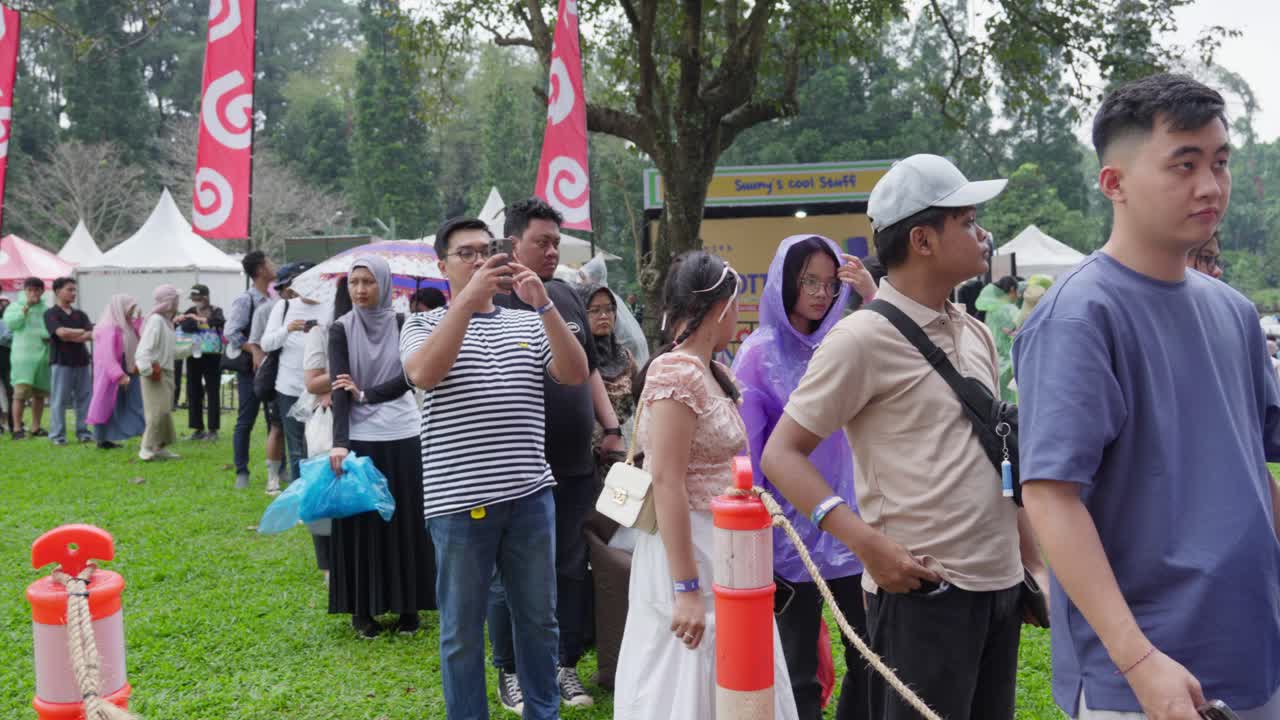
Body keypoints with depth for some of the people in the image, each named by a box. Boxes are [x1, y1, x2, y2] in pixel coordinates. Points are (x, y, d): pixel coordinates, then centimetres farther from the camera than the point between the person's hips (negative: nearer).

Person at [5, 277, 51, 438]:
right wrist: (26, 307, -10)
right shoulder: (15, 307, 7)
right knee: (20, 392, -10)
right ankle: (17, 428, -6)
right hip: (22, 356, -3)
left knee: (39, 394, 7)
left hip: (43, 355, 3)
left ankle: (36, 428, 17)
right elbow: (10, 323, -10)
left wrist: (48, 334, -15)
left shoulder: (46, 310, 9)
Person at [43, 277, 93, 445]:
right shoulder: (51, 313, 0)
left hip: (82, 361, 5)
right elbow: (61, 333, -15)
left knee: (84, 398, 5)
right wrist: (82, 332, -2)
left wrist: (71, 336, -12)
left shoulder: (80, 314, 14)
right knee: (60, 400, -2)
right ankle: (57, 434, 4)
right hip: (61, 362, -4)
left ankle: (82, 431, 12)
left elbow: (92, 334, 0)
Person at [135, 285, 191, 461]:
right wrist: (147, 370, -27)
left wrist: (190, 348, 23)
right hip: (155, 374, -9)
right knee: (158, 410, -11)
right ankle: (147, 448, -4)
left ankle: (160, 446, 18)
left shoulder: (168, 321, 14)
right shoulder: (156, 320, -15)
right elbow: (144, 349, -22)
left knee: (165, 411, 11)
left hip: (166, 373, 9)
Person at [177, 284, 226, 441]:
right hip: (194, 356, 4)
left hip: (212, 357, -4)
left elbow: (220, 321, -24)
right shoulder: (191, 311, 8)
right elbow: (185, 326, -4)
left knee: (213, 392, -2)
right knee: (194, 392, 5)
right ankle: (198, 428, 13)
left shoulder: (215, 311, -3)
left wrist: (200, 319, -27)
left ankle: (213, 429, 3)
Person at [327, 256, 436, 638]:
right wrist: (339, 442, -21)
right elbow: (339, 388, -11)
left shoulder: (403, 325, 3)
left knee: (405, 521, 6)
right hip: (359, 438, -1)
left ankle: (408, 606, 17)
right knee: (361, 523, 4)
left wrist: (365, 394, -12)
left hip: (403, 437, 1)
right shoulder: (341, 329, -1)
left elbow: (409, 377, -6)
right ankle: (362, 609, 15)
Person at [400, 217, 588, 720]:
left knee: (539, 617, 14)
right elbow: (423, 374, -19)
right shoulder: (425, 326, 3)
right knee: (462, 629, 8)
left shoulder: (529, 324, 9)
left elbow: (576, 375, -6)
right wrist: (469, 297, -24)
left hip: (530, 496, 3)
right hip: (459, 502, -3)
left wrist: (543, 303, -17)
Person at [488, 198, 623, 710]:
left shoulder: (567, 295, 11)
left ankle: (565, 664, 26)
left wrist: (611, 428, 11)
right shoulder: (492, 301, -9)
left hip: (576, 465, 6)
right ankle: (510, 671, 22)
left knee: (572, 569, 12)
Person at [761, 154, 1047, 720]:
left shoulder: (975, 334, 12)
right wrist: (865, 540, -24)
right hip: (923, 589, -7)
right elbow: (781, 454, -13)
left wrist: (1034, 563, 16)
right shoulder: (863, 338, -11)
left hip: (1000, 584, 8)